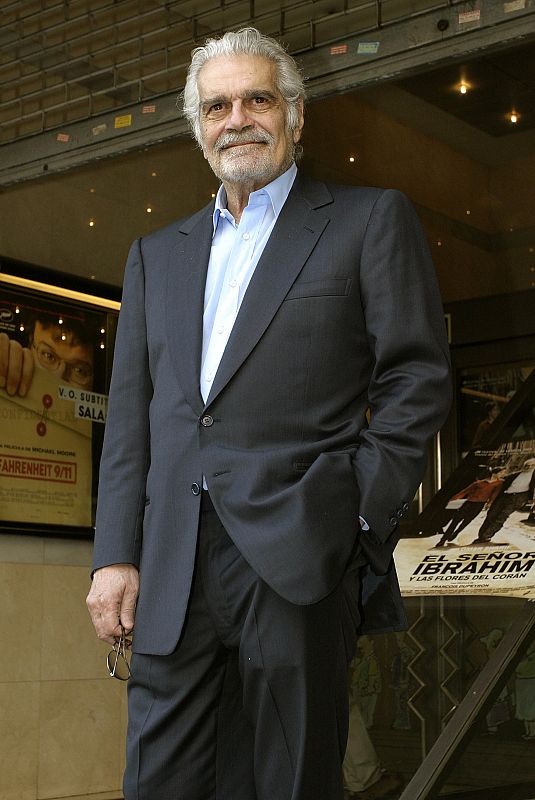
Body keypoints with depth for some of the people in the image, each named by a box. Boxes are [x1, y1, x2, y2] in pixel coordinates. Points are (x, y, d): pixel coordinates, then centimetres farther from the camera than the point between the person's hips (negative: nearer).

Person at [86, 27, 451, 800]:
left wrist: (358, 524, -8)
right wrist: (116, 554, 6)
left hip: (300, 562, -4)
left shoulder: (371, 221, 8)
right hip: (172, 572, 4)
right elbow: (130, 413, 16)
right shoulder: (157, 253, 22)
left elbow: (417, 381, 1)